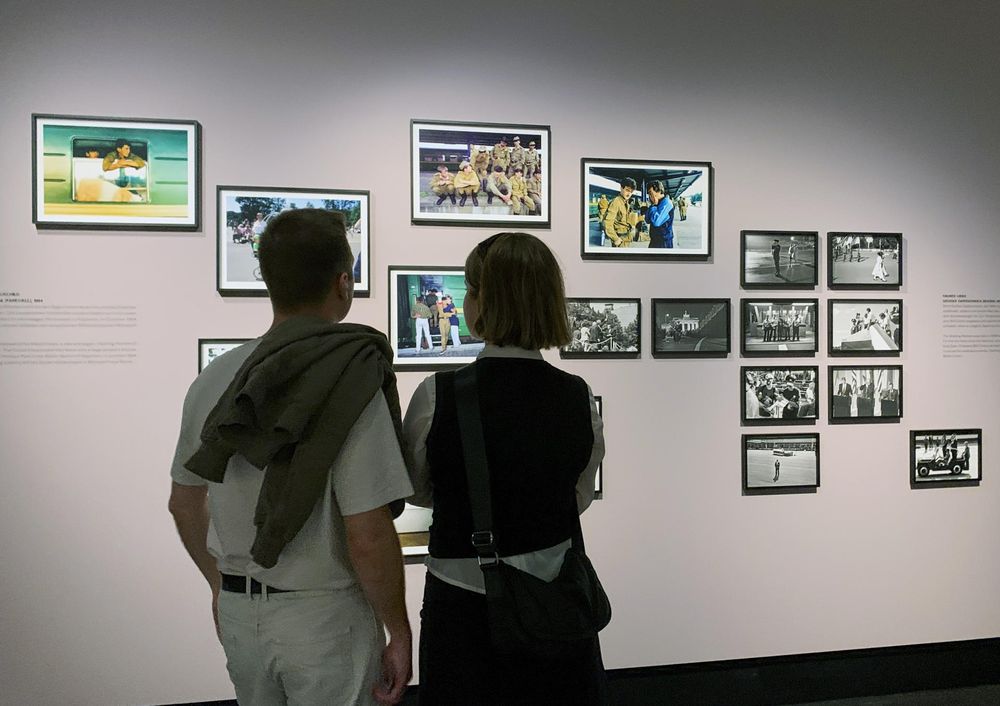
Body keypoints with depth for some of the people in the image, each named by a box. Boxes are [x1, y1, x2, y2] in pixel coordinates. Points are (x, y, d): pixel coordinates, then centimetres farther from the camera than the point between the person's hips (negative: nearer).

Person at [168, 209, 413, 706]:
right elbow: (367, 537, -22)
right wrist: (399, 633, -9)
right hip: (326, 614, -6)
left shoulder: (213, 380, 0)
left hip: (237, 609, 6)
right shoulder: (352, 384, -20)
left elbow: (184, 502, 11)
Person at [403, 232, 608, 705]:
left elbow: (415, 490, 0)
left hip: (463, 603, -2)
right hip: (557, 603, 2)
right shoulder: (579, 398, -9)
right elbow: (580, 497, 6)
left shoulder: (437, 396, -17)